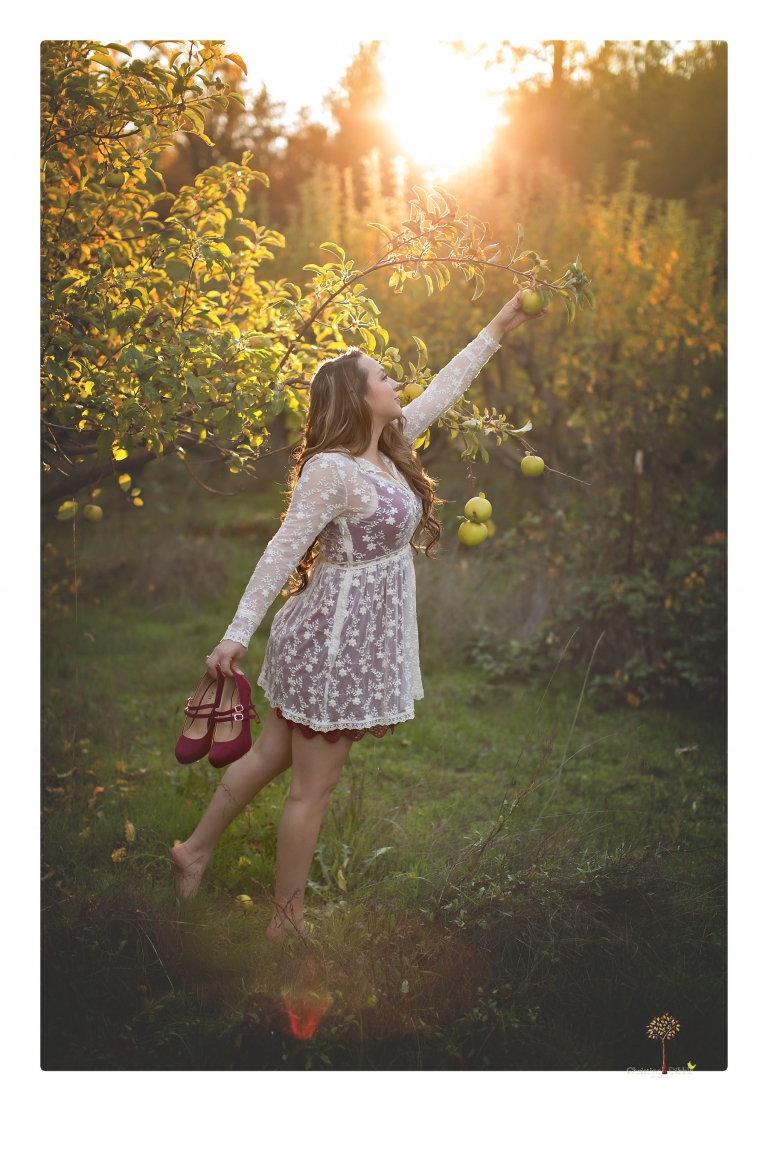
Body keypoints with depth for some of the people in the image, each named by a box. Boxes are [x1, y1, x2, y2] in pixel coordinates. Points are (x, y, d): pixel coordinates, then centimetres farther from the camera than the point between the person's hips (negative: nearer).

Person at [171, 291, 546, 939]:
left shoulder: (387, 449, 7)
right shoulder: (331, 470, -19)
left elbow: (442, 391, 16)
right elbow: (282, 552, -22)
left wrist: (500, 328, 20)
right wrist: (239, 633, -24)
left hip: (357, 636, 9)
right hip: (335, 639, -9)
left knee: (272, 754, 20)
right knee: (313, 789, 4)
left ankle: (197, 850, 36)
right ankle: (288, 920, 18)